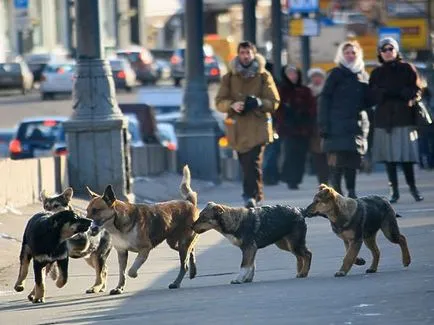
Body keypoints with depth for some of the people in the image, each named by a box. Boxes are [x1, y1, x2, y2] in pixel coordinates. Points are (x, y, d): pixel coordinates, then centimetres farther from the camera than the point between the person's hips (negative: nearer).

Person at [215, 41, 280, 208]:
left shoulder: (264, 76, 6)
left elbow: (274, 102, 2)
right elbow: (220, 102, 6)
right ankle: (256, 195, 21)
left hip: (258, 127, -3)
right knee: (246, 164, 7)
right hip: (237, 128, 3)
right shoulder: (229, 77, 12)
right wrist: (232, 105, -17)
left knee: (253, 163, -16)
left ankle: (251, 196, -21)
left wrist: (258, 102, -19)